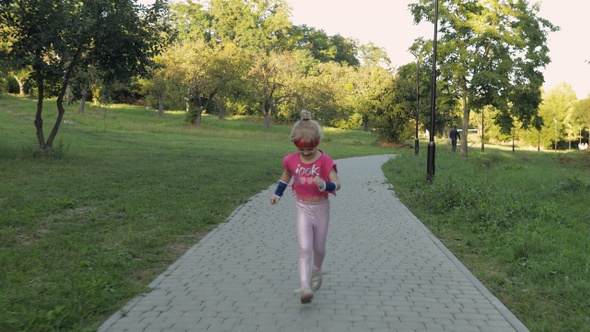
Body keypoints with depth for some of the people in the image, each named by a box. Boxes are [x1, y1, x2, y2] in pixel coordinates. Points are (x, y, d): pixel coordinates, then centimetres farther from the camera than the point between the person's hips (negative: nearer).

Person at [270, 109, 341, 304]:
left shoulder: (325, 161, -16)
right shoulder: (292, 160, -6)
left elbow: (337, 184, -22)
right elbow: (286, 177, 14)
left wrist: (324, 184, -43)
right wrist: (278, 194, 2)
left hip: (321, 208, 0)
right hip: (302, 208, 1)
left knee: (319, 248, 16)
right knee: (304, 249, -13)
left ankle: (317, 271, 47)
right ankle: (305, 288, -18)